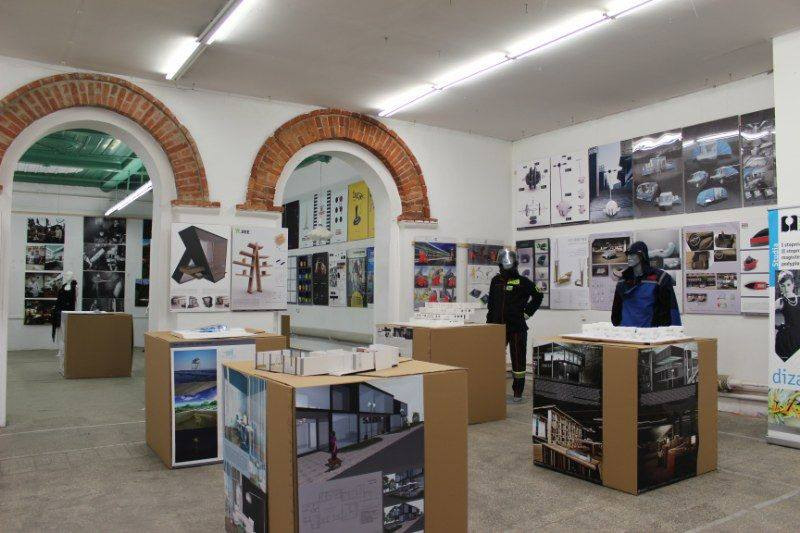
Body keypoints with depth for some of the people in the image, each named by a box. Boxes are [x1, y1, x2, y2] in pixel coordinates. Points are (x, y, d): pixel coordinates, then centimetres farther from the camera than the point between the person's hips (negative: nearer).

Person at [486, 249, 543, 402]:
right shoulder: (496, 281, 10)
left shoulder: (522, 281, -3)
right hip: (498, 326, 4)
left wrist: (527, 312, 1)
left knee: (518, 360, 4)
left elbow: (538, 296, 6)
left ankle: (518, 392, 14)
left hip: (517, 327, -4)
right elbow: (491, 303, 16)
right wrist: (489, 323, 13)